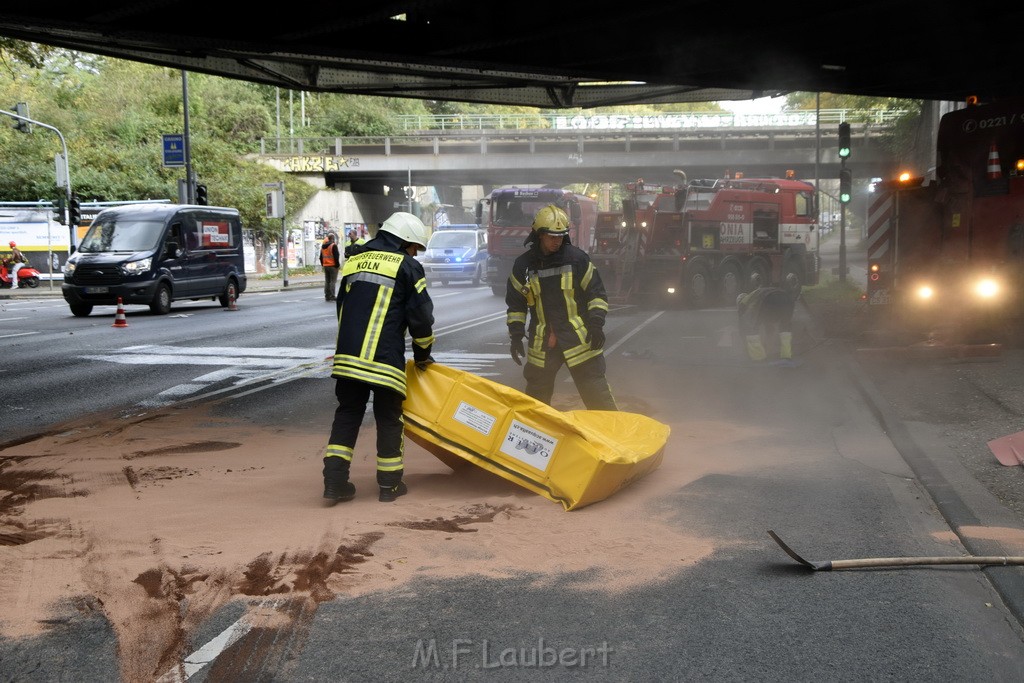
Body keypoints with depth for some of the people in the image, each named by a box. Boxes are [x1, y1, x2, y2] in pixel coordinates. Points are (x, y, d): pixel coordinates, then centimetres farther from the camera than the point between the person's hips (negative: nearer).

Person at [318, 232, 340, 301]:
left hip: (325, 266, 7)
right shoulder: (333, 245, -13)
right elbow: (336, 256, -17)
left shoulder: (323, 246, 11)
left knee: (327, 281, 11)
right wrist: (337, 264, -9)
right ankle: (332, 296, -8)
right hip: (333, 266, -7)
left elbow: (321, 257, 16)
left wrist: (322, 264, 22)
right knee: (333, 281, -5)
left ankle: (327, 296, 12)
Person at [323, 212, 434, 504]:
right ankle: (389, 484, 16)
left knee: (347, 415, 13)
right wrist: (423, 354, 15)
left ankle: (335, 481, 8)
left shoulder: (354, 262, 19)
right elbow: (421, 315, 1)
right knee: (388, 419, 8)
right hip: (385, 360, -5)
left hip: (347, 356, 5)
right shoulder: (407, 266, 2)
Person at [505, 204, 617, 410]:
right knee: (536, 394, 14)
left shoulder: (577, 258, -4)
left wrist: (596, 324, -10)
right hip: (542, 344, 3)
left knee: (596, 393, -3)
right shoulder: (524, 265, 3)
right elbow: (515, 304, 10)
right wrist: (516, 336, 4)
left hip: (579, 339, -3)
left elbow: (597, 293, 0)